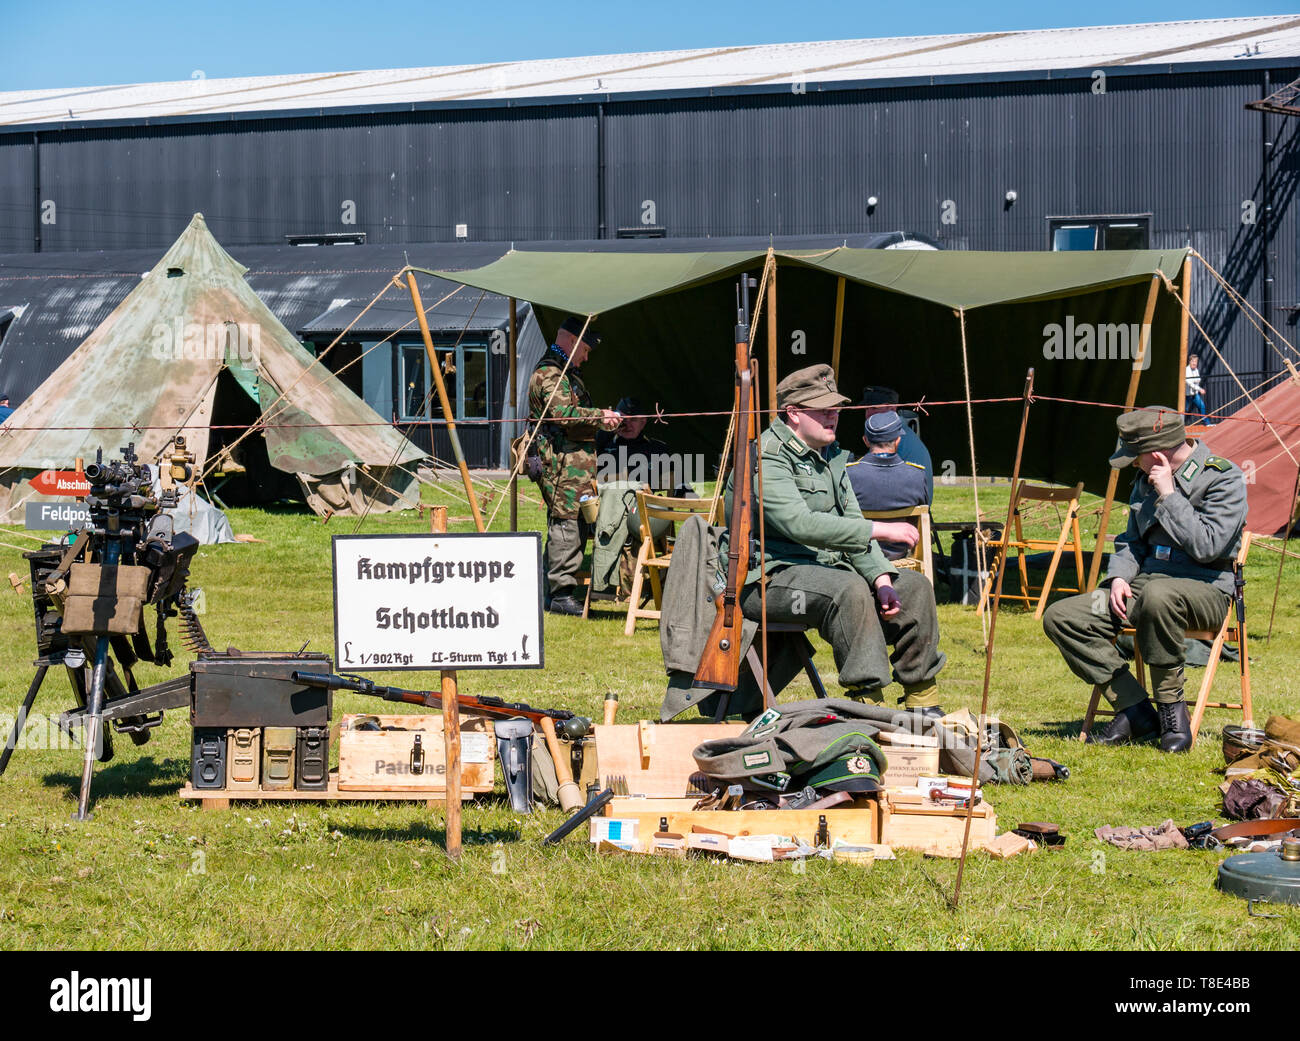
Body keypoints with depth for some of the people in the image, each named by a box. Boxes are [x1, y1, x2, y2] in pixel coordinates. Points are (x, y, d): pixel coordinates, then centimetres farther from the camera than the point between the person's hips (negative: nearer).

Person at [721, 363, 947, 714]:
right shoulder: (767, 458, -17)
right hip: (767, 577, -10)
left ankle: (923, 705, 7)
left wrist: (881, 578, -6)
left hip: (824, 566, 10)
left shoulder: (830, 454, 14)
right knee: (849, 589, -35)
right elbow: (800, 524, -30)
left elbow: (850, 523, 12)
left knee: (913, 587, 1)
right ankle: (869, 703, -33)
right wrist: (879, 530, -29)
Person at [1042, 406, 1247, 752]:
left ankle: (1172, 708, -25)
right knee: (1060, 617, -11)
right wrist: (1119, 577, 3)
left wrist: (1169, 496, -18)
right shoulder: (1146, 481, 14)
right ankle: (1134, 710, -15)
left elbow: (1206, 547, -21)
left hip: (1205, 591, -7)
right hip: (1145, 586, 7)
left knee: (1157, 594, -43)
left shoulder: (1224, 479, -9)